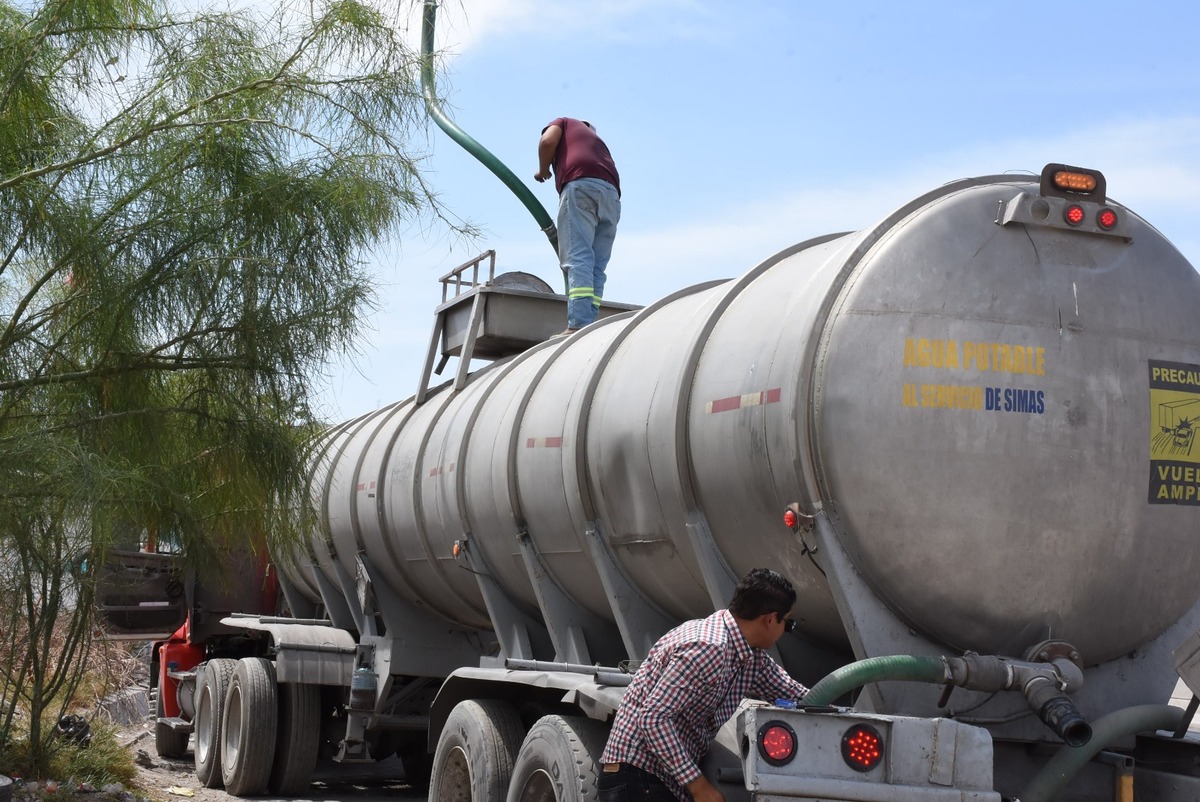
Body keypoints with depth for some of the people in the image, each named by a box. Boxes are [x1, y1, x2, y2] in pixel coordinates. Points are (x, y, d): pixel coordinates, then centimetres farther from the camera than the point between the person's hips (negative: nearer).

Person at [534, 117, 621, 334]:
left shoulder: (565, 123, 26)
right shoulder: (597, 140, 40)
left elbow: (547, 141, 5)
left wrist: (542, 171, 22)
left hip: (580, 185, -6)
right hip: (611, 193, 6)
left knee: (577, 258, -15)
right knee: (596, 266, 2)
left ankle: (578, 325, -28)